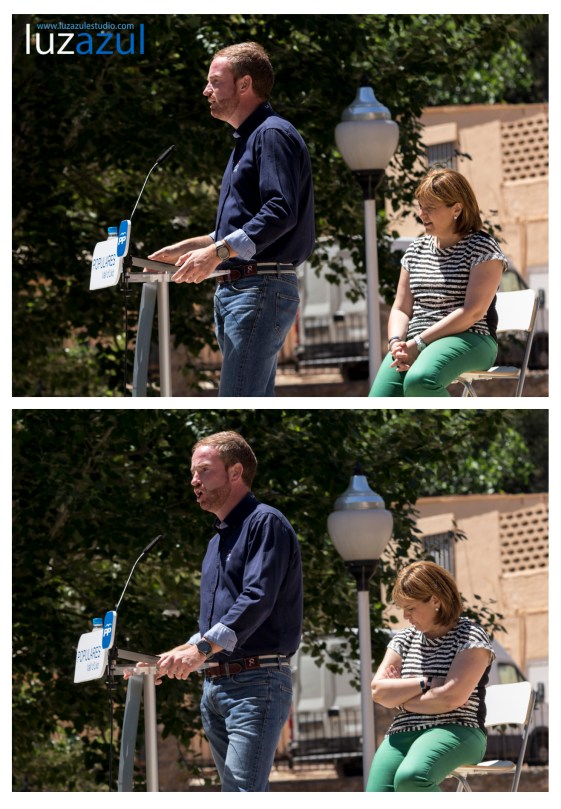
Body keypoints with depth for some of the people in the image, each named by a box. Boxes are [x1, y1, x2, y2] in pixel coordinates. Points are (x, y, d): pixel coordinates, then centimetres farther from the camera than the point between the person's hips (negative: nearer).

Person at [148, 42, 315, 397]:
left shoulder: (273, 135, -10)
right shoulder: (246, 140, 23)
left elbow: (280, 212, -23)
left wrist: (217, 252, -27)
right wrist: (186, 248, 21)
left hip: (262, 288, -11)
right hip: (235, 289, 11)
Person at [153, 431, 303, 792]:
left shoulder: (265, 524, -7)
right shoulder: (217, 541, 23)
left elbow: (257, 599, -21)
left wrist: (203, 648, -29)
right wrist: (177, 657, 15)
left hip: (257, 681, -10)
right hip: (215, 686, 10)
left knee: (245, 799, -19)